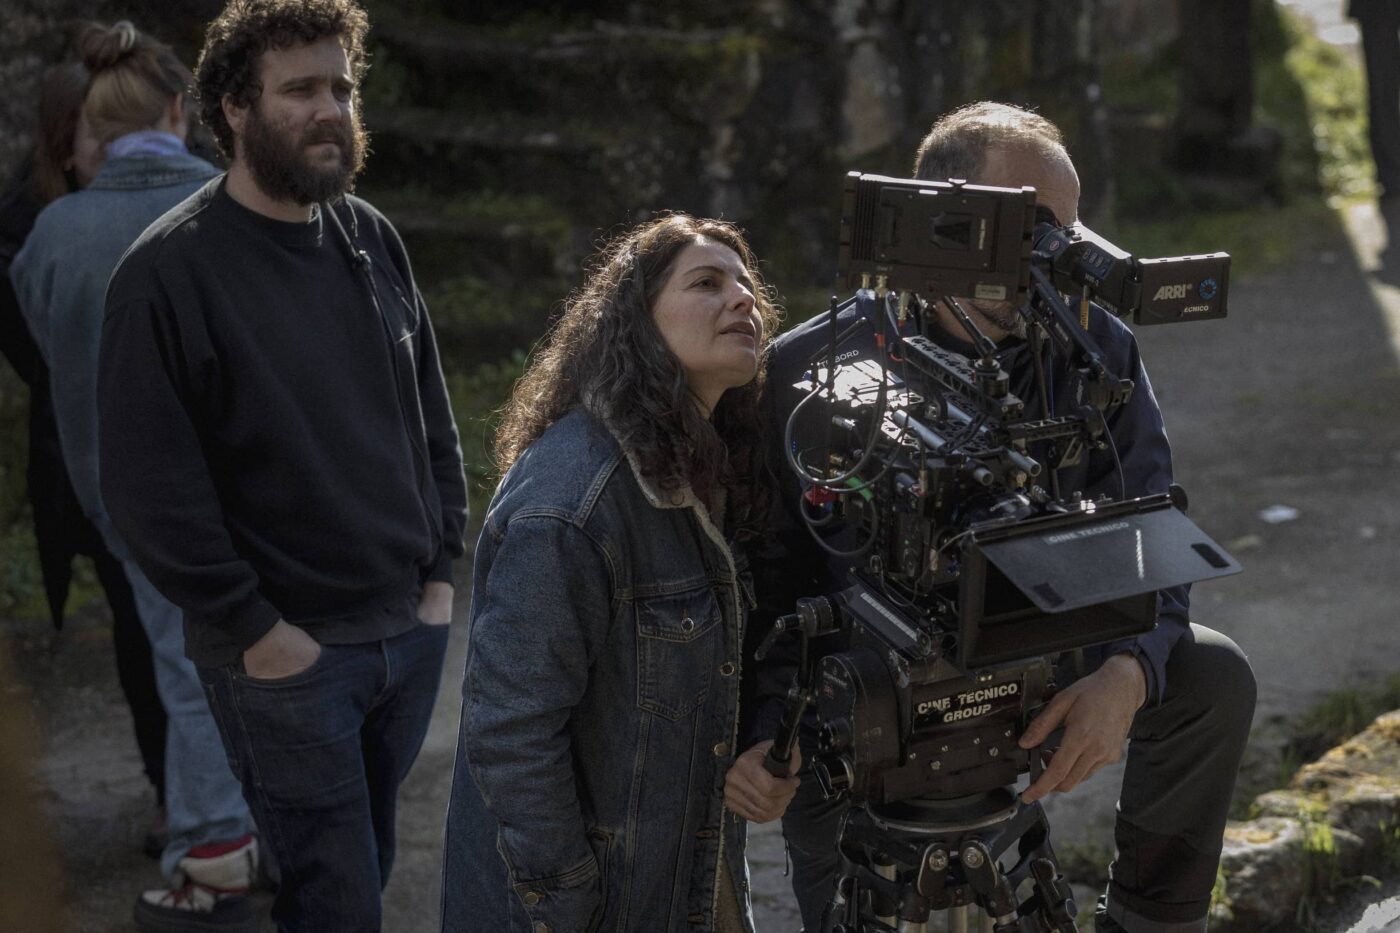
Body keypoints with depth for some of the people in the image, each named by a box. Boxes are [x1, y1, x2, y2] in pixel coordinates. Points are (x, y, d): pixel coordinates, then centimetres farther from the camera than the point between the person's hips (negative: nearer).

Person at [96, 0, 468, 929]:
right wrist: (253, 630, -14)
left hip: (412, 630, 6)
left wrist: (442, 569, 7)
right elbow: (148, 483, -15)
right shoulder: (170, 270, -14)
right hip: (285, 652, -5)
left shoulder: (374, 240, 5)